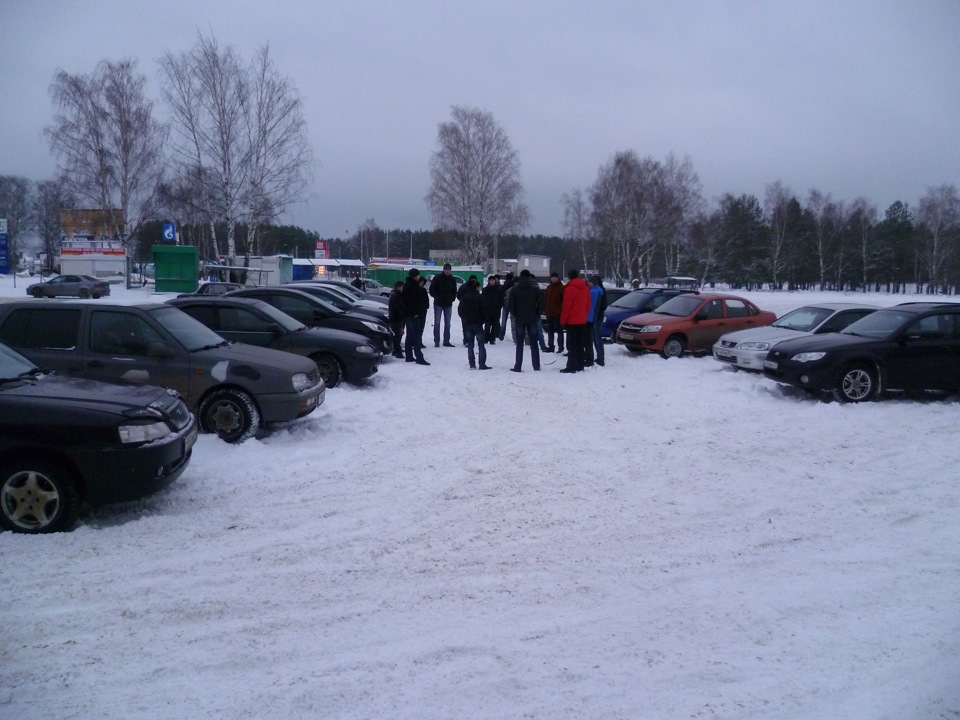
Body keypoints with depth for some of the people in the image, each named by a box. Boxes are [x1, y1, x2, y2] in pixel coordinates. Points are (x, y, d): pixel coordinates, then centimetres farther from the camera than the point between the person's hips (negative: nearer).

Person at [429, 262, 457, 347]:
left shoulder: (453, 279, 5)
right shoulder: (437, 278, -6)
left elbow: (454, 291, 15)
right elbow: (432, 290, -5)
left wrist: (452, 298, -1)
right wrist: (437, 298, -13)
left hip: (448, 304, 4)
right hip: (438, 304, -4)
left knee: (447, 323, 8)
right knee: (437, 323, -3)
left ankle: (446, 341, 14)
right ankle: (436, 341, 1)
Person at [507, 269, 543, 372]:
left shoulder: (514, 289, -2)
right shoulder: (536, 289, 0)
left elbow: (511, 305, -3)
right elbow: (540, 304, -1)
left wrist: (515, 315, 11)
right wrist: (537, 314, 12)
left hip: (519, 319, 0)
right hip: (532, 319, 1)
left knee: (519, 344, 4)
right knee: (534, 343, 7)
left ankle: (518, 367, 0)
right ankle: (536, 366, 8)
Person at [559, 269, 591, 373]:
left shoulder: (570, 288, -13)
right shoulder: (585, 288, 8)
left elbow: (566, 306, -15)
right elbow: (588, 305, 12)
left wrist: (563, 320, -9)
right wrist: (585, 317, 18)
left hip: (572, 321, -7)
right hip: (582, 321, 7)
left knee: (571, 345, -6)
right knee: (580, 344, 12)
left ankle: (572, 366, -9)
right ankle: (579, 365, 15)